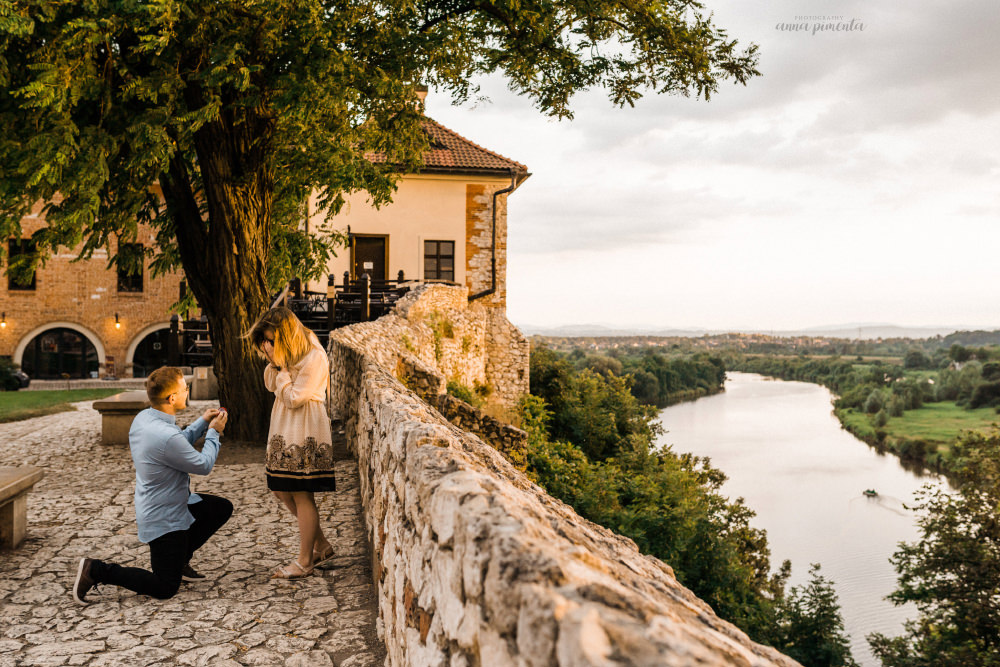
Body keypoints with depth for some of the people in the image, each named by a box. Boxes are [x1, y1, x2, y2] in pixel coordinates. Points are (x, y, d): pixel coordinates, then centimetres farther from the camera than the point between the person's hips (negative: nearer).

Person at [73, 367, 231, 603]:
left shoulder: (142, 418, -4)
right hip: (164, 518, -10)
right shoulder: (166, 437, -33)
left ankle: (179, 558, 26)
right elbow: (204, 465, -17)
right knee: (165, 589, 0)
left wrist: (202, 422, 9)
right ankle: (96, 570, 1)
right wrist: (213, 433, -3)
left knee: (223, 508, 19)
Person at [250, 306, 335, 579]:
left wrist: (281, 366, -17)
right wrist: (273, 363, -4)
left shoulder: (314, 358, -19)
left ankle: (305, 561, 11)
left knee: (301, 494, -2)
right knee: (282, 491, 13)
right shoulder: (285, 353, 9)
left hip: (305, 431, -9)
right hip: (283, 428, 9)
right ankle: (322, 545, 26)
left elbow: (293, 398, -18)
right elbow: (270, 385, 12)